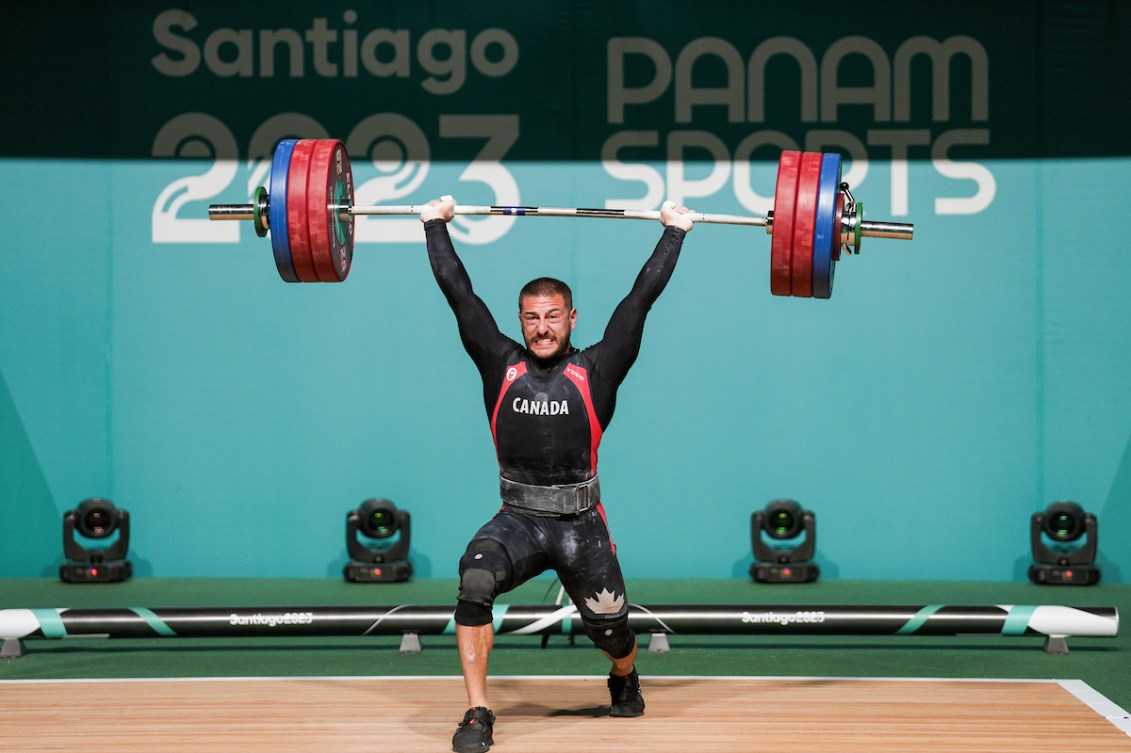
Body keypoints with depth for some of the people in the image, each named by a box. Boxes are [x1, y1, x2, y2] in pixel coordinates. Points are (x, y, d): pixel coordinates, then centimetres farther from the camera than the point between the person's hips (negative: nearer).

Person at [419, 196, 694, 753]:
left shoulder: (596, 370, 1)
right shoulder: (502, 366, 4)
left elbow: (642, 296, 4)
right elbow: (458, 291, 9)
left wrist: (674, 232, 7)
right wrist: (435, 226, 14)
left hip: (580, 524, 0)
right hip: (517, 519, 0)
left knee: (610, 631, 10)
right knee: (474, 582, -30)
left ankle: (625, 680, 50)